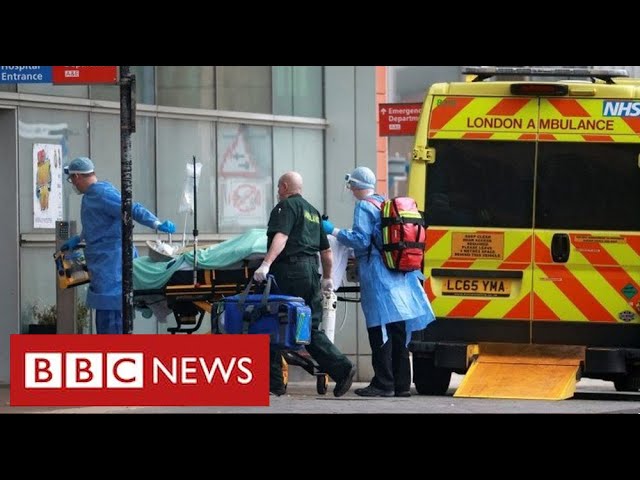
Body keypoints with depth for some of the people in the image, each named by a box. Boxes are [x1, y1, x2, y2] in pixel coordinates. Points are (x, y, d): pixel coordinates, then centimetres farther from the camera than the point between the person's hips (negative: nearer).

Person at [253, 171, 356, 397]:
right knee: (311, 328, 9)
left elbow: (280, 237, -21)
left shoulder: (286, 206, -3)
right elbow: (326, 250, 28)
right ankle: (341, 368, -7)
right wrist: (327, 278, 39)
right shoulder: (312, 211, 23)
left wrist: (266, 264, -31)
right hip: (311, 272, 8)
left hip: (289, 271, -8)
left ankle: (273, 382, -1)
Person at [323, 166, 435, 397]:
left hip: (377, 276, -8)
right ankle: (401, 384, 10)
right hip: (399, 275, 8)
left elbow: (361, 240, -16)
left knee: (380, 329, -9)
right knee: (398, 331, 9)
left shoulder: (364, 207, -8)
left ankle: (384, 383, -12)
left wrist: (334, 231, -8)